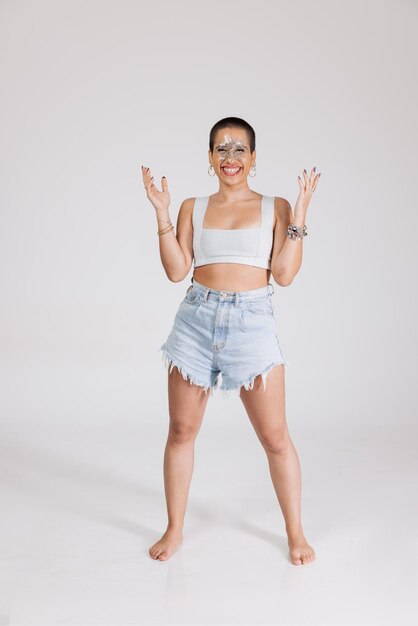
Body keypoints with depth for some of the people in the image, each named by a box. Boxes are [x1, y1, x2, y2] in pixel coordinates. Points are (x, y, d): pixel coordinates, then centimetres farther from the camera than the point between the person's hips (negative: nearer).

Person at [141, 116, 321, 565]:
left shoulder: (274, 208, 6)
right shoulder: (193, 208, 10)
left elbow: (284, 274, -2)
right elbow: (177, 270, 2)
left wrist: (299, 215, -5)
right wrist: (162, 213, -2)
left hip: (252, 322, -2)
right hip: (197, 321, 2)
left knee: (274, 436, 0)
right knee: (181, 430, 7)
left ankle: (295, 532, 20)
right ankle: (174, 529, 25)